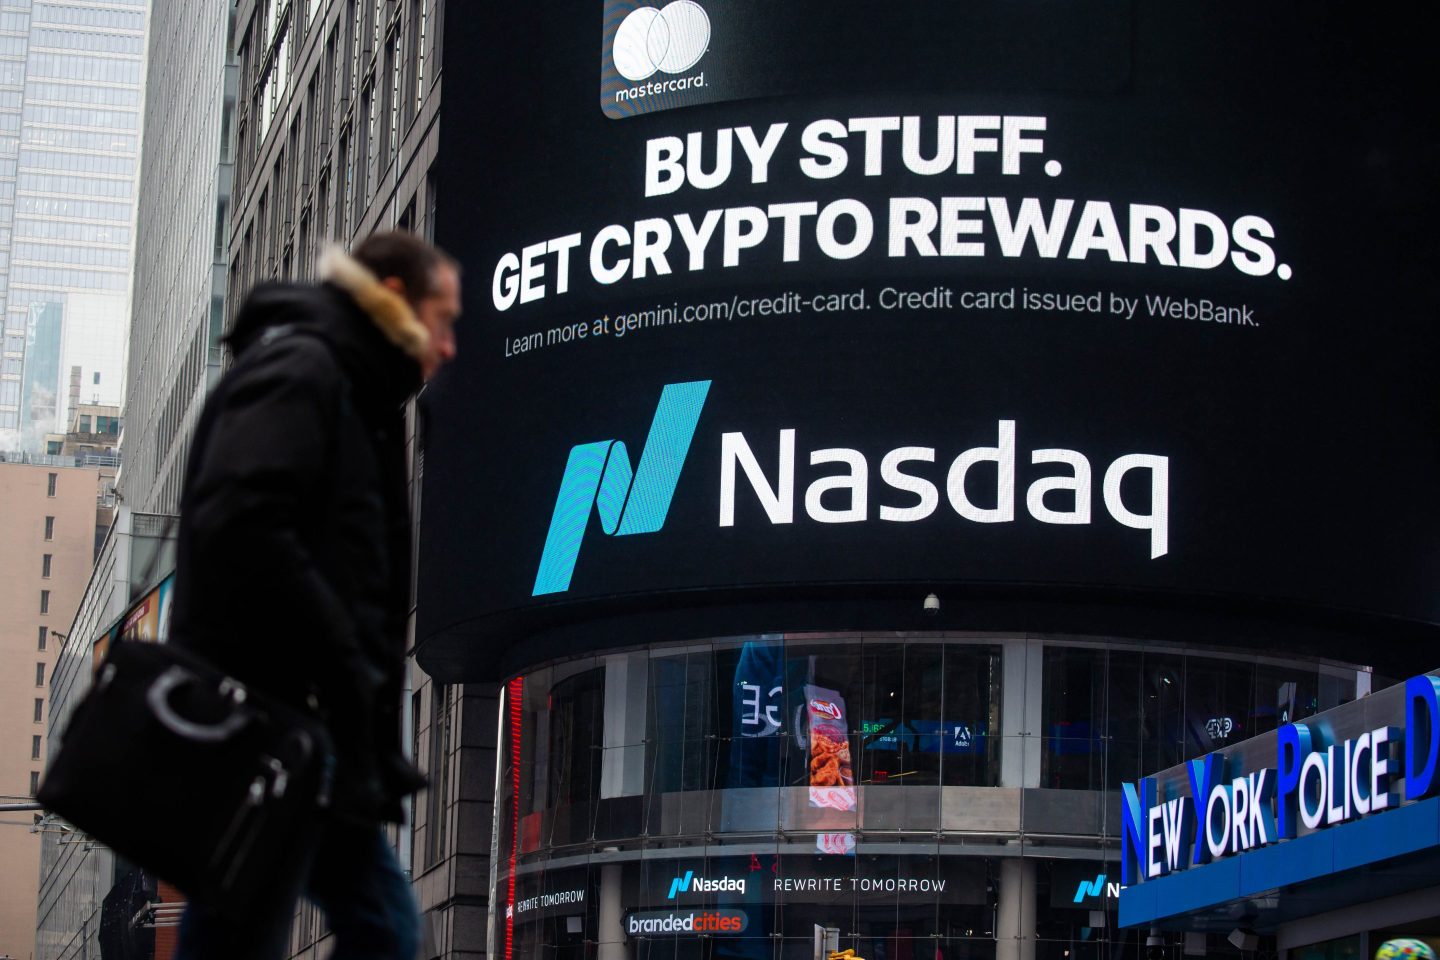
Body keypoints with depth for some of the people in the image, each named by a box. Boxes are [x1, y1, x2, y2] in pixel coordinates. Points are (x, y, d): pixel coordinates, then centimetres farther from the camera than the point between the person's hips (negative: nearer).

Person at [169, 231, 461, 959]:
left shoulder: (349, 394, 24)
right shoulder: (300, 366, -6)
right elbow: (239, 528, -22)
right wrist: (343, 669, -18)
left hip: (315, 734, 10)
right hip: (265, 718, -10)